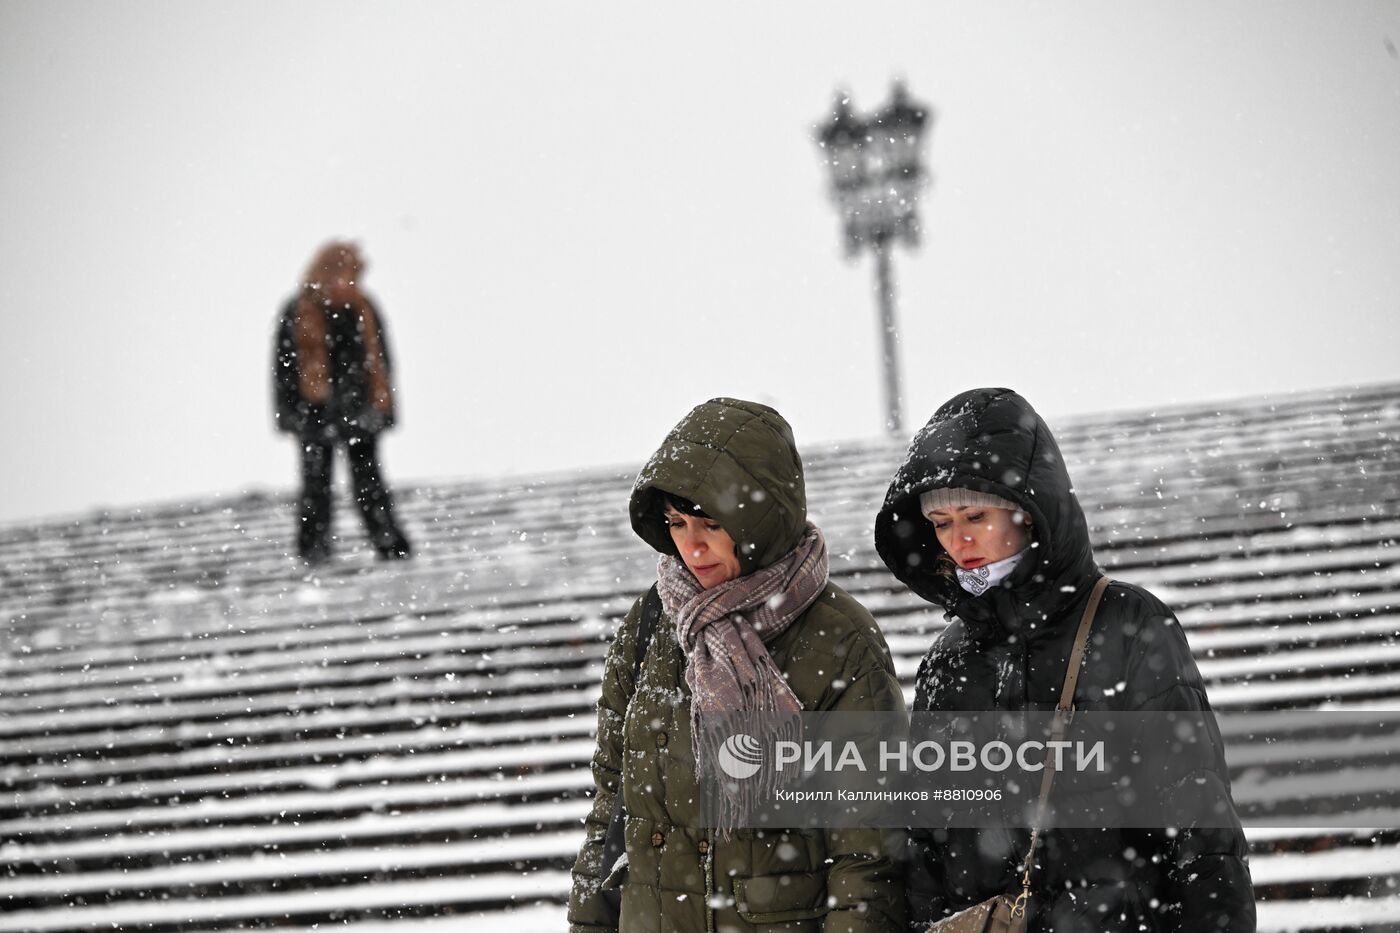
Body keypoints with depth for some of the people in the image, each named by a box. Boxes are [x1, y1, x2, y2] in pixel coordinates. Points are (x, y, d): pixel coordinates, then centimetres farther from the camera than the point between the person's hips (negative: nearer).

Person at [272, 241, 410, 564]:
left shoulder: (364, 309, 4)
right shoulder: (298, 313, -4)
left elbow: (380, 360, 10)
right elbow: (283, 364, -1)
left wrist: (383, 406, 7)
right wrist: (288, 411, -4)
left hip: (359, 413, 2)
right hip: (316, 413, -2)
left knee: (369, 482, 5)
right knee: (317, 482, 2)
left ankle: (391, 546, 6)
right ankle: (314, 550, 10)